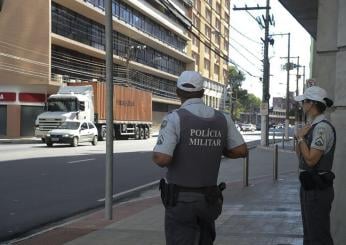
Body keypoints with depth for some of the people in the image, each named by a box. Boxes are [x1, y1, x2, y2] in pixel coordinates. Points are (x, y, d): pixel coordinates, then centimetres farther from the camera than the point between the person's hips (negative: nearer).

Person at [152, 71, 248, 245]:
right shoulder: (221, 119, 1)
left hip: (180, 200, -5)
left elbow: (162, 159, -24)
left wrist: (155, 155, -1)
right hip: (208, 199, 5)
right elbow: (242, 151, 5)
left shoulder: (175, 118, -16)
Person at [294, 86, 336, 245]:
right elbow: (300, 155, 17)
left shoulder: (322, 127, -19)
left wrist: (301, 138, -11)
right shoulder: (313, 126, 11)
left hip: (318, 188, -10)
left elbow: (311, 159, -24)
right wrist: (300, 137, 0)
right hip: (309, 185, 10)